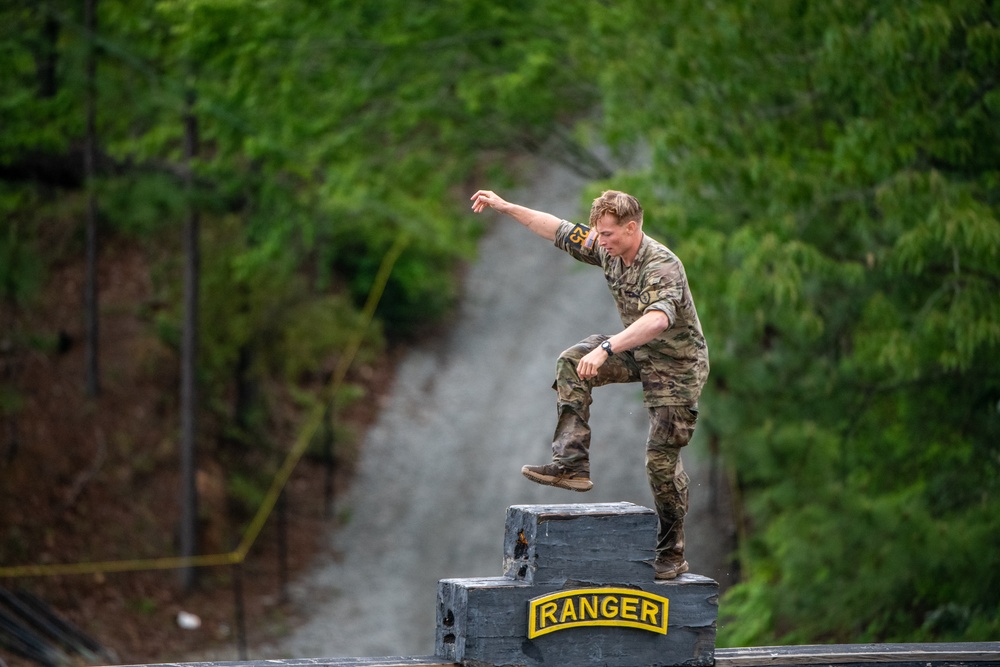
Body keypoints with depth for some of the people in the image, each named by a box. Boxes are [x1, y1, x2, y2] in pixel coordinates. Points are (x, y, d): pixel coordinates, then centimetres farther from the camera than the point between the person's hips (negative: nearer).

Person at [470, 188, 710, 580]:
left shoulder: (662, 267, -32)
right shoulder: (608, 250, -7)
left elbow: (659, 319, -50)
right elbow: (560, 231, 6)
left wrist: (606, 349, -59)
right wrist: (504, 207, 5)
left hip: (677, 363, -7)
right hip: (638, 353, 8)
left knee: (662, 459, -8)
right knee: (571, 363, -13)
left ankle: (671, 555, 5)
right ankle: (572, 465, -15)